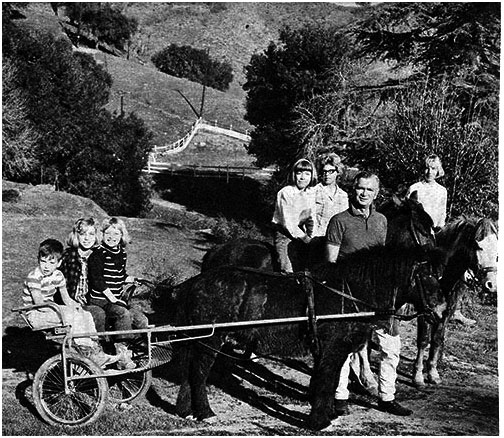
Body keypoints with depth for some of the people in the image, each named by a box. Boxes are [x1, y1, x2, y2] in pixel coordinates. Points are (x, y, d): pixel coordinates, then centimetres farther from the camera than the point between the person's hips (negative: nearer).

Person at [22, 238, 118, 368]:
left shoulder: (57, 275, 5)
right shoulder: (34, 277, -18)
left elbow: (66, 298, 11)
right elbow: (39, 305, -22)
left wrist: (75, 305, -9)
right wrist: (61, 309, -23)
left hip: (50, 310, 8)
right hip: (35, 316, -8)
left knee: (86, 315, -8)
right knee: (73, 315, -28)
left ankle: (96, 351, -10)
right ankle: (86, 353, -24)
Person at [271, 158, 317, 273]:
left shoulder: (310, 193, 2)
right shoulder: (285, 193, -18)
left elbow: (311, 218, 9)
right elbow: (287, 223, -21)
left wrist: (311, 236, -7)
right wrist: (305, 238, -22)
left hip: (300, 232, 6)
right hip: (284, 235, -6)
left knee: (303, 269, 7)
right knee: (289, 272, -8)